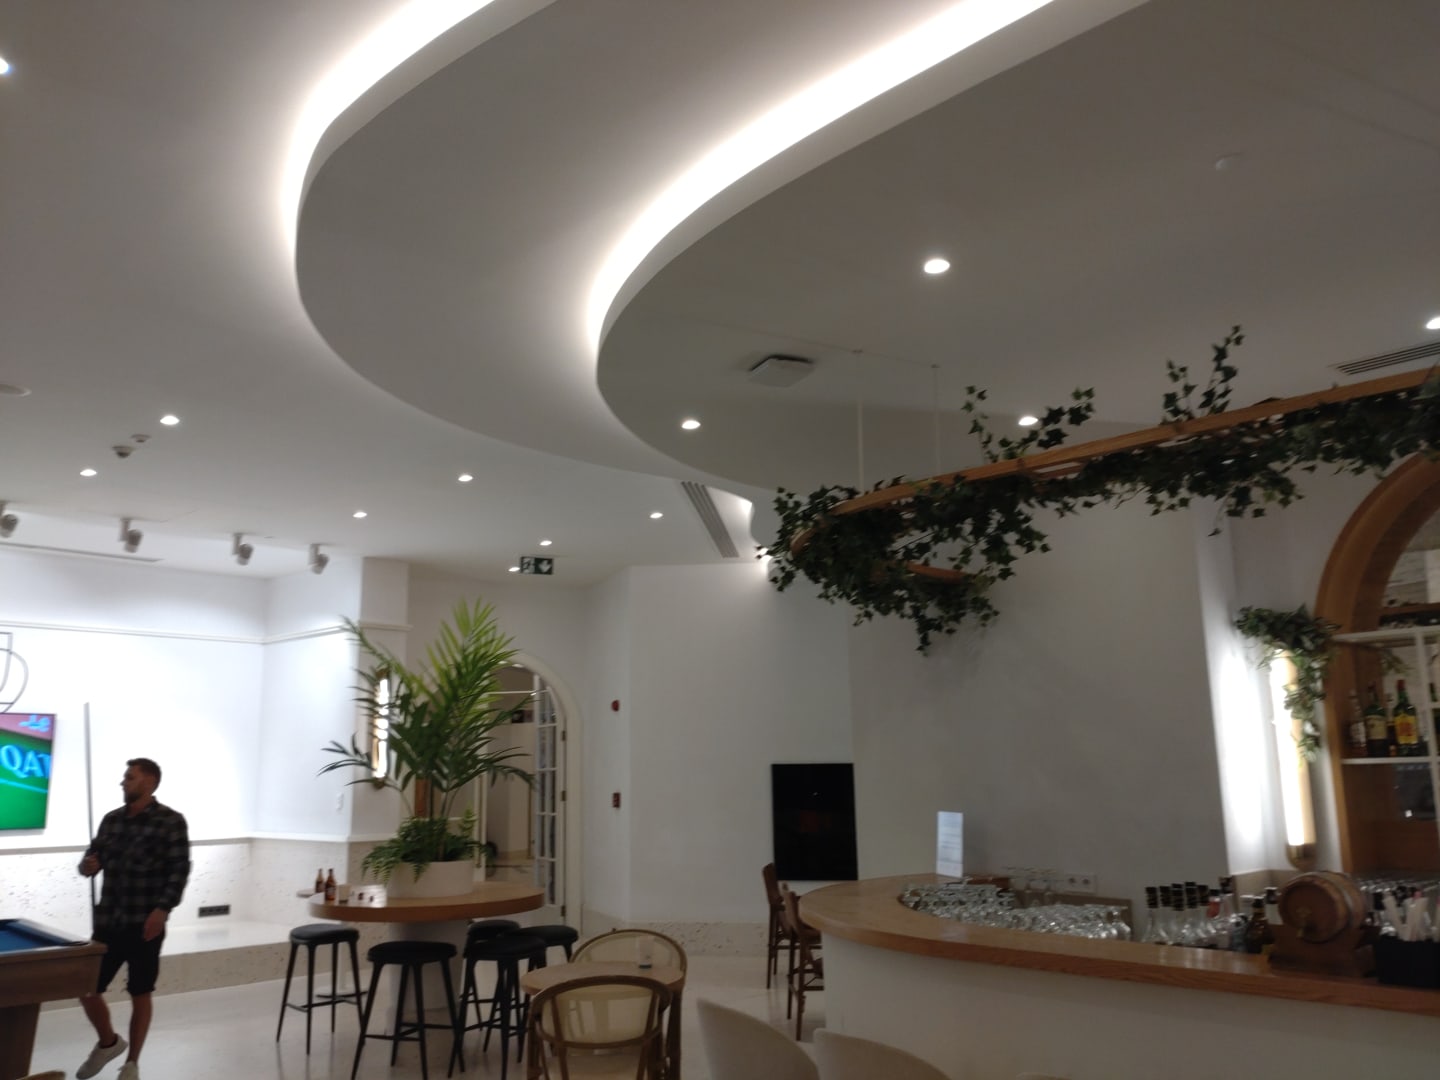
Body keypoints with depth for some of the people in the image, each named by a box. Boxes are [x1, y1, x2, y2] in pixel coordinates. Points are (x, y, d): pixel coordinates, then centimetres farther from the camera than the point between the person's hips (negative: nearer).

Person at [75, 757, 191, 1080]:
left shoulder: (171, 821, -8)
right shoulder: (111, 819, 9)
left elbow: (180, 870, -10)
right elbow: (93, 854, 16)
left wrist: (163, 908, -20)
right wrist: (88, 864, -8)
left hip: (145, 924, -5)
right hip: (108, 922, 5)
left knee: (140, 994, 5)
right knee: (85, 988, 6)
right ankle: (108, 1042, 34)